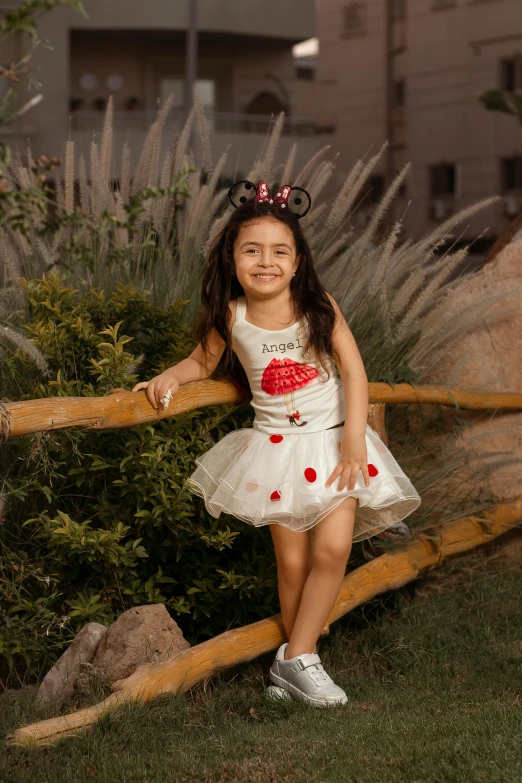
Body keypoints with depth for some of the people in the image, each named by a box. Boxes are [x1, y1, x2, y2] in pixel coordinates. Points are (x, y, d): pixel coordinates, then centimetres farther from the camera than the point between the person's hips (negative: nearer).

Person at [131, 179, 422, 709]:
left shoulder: (319, 307, -9)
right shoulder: (231, 317, -6)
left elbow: (353, 370, -7)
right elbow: (204, 361, 11)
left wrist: (355, 438, -13)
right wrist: (169, 377, -9)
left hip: (333, 441, 0)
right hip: (277, 447, 1)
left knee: (333, 548, -14)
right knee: (292, 562, 0)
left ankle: (295, 659, -3)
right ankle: (298, 658, 15)